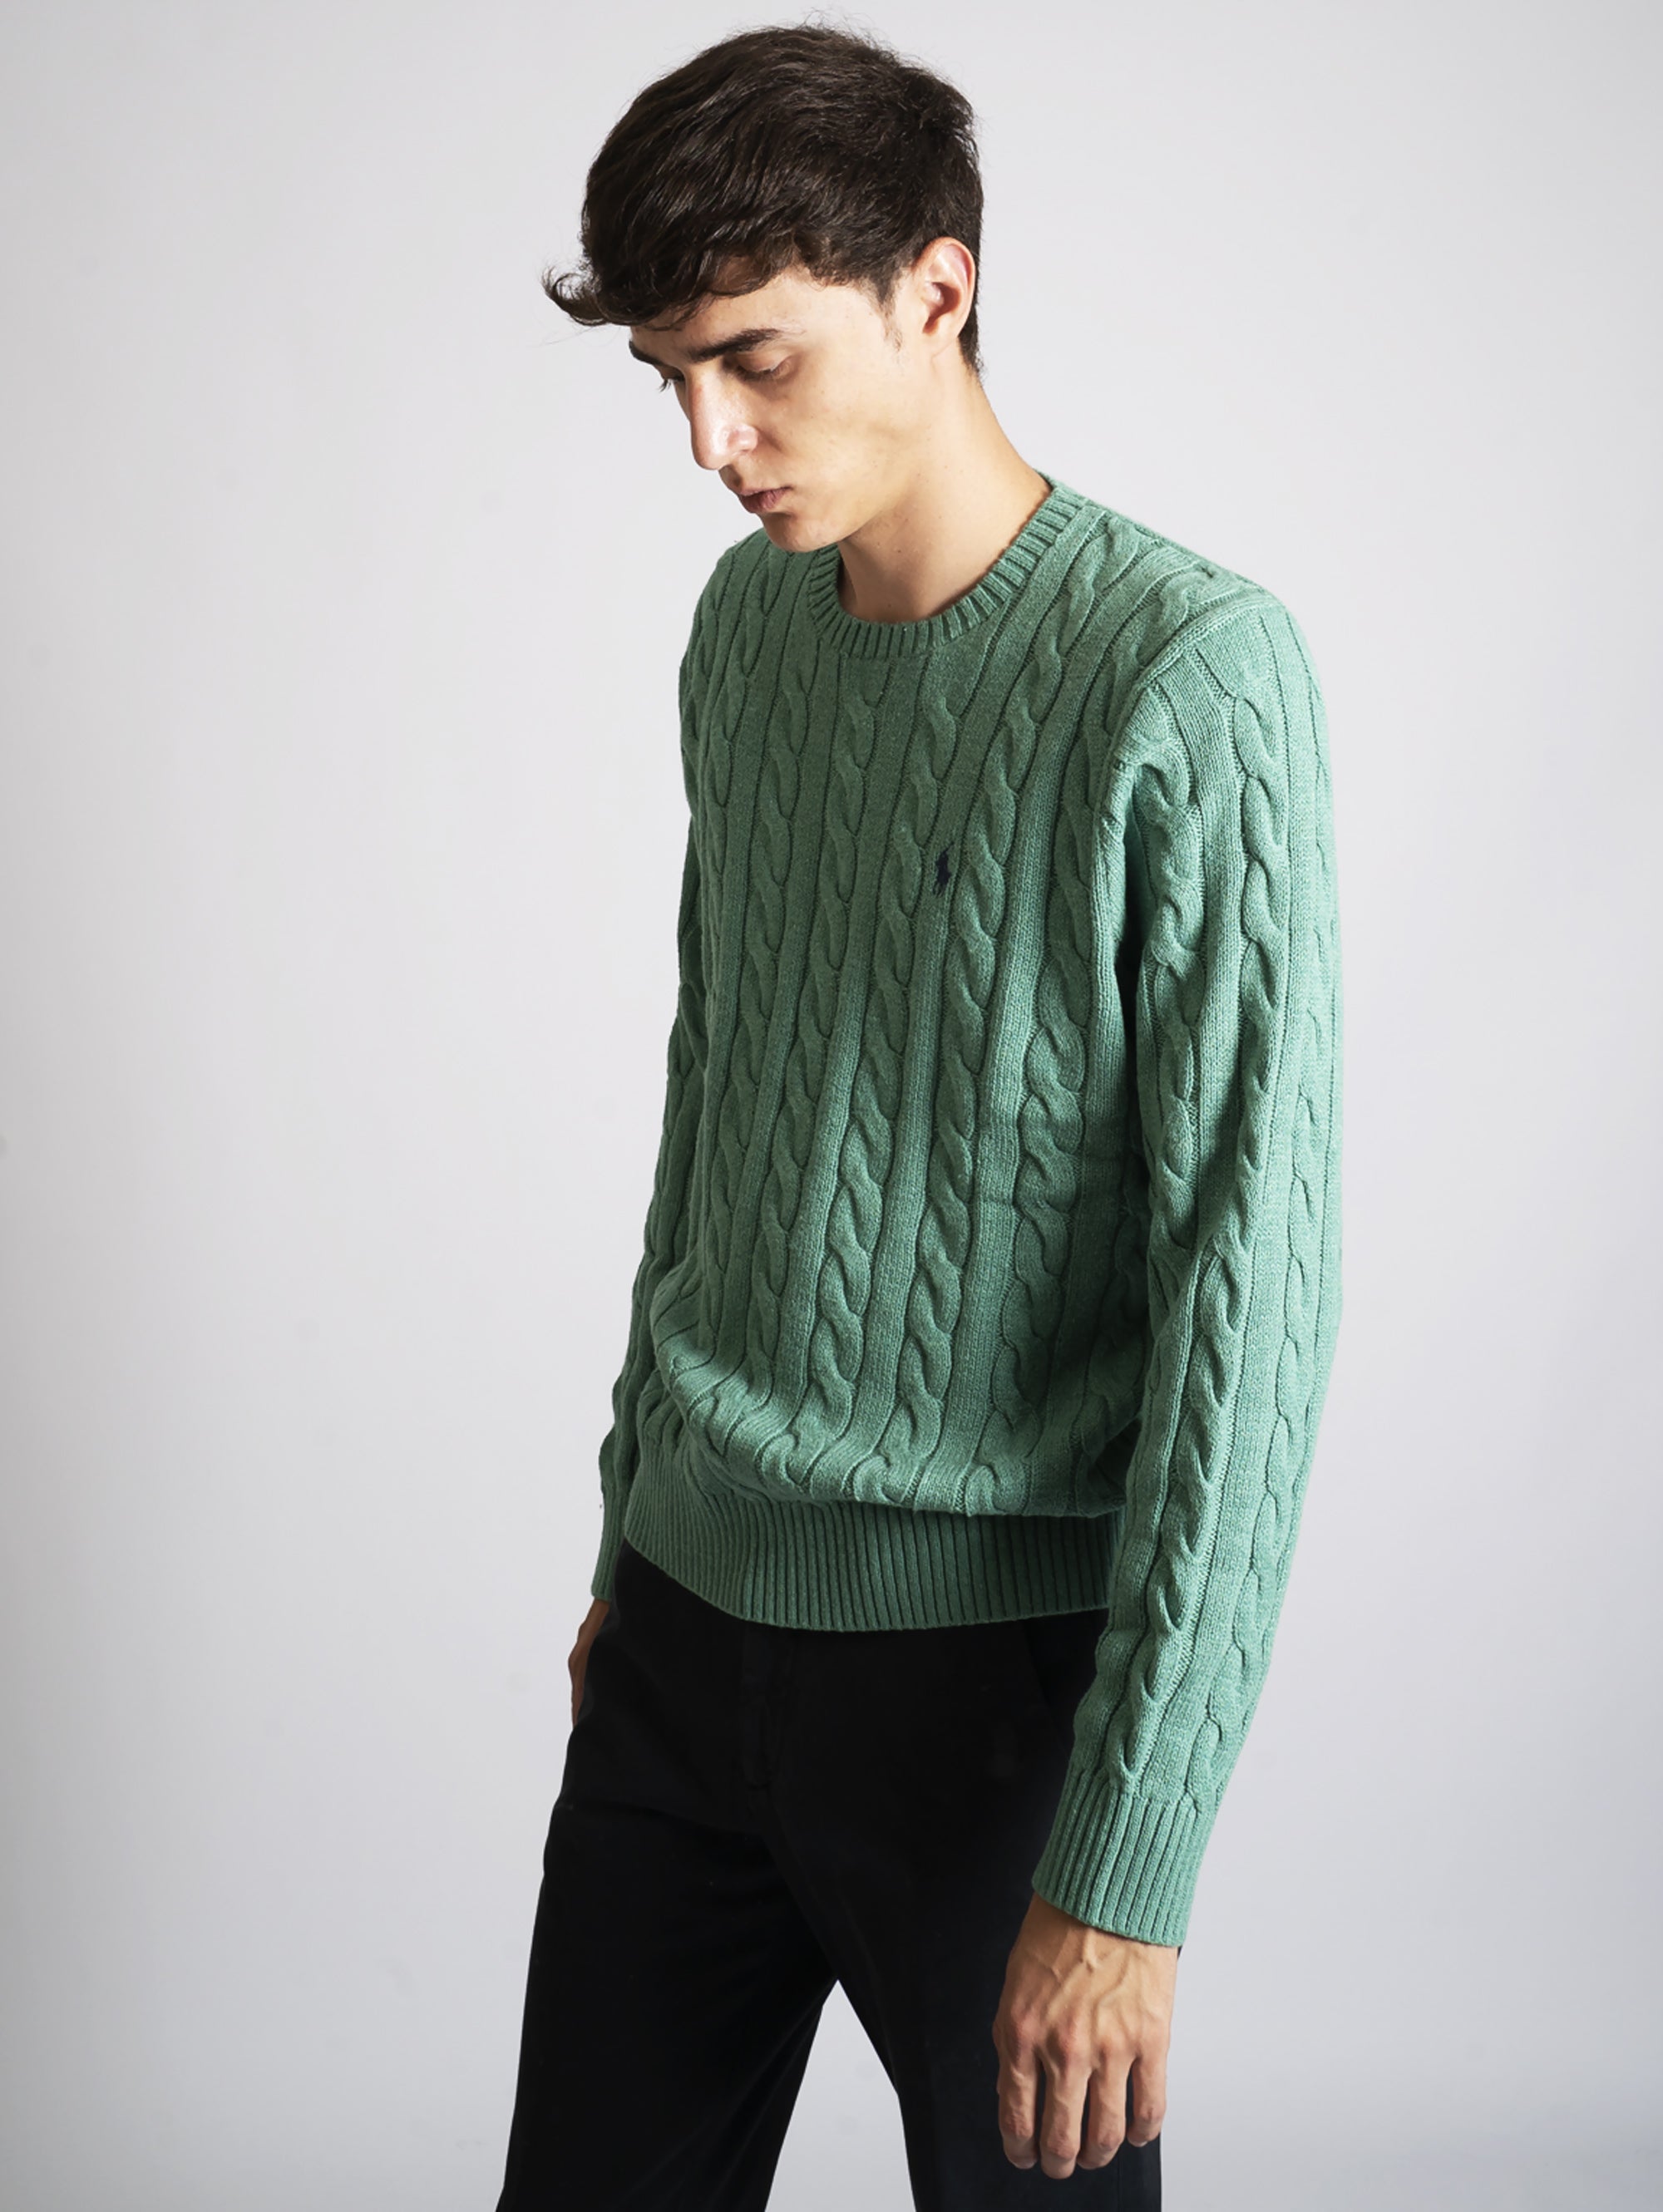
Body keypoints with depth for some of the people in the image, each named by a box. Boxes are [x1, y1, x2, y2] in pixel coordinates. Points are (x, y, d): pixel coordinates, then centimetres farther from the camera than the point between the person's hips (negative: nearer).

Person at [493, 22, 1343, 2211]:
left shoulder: (1189, 679, -16)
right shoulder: (747, 624, 6)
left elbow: (1252, 1293, -19)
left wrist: (1130, 1863, -19)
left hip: (991, 1665, -6)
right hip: (691, 1625, 6)